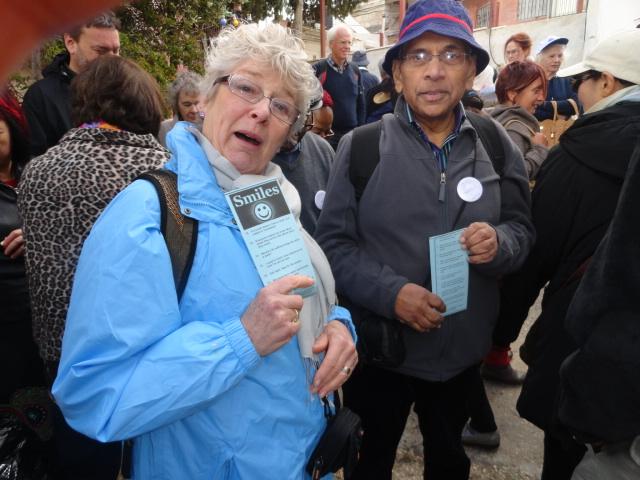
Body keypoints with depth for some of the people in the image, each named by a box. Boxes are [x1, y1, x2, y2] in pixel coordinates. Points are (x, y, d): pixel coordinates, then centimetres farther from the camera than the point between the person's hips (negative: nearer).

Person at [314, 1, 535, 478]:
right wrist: (389, 292, -24)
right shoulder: (360, 146, -11)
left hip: (463, 349, 3)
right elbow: (332, 241, -11)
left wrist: (500, 243, -20)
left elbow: (522, 227, 3)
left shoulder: (496, 143, -3)